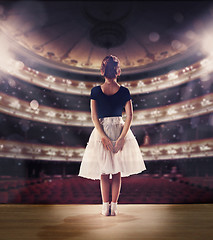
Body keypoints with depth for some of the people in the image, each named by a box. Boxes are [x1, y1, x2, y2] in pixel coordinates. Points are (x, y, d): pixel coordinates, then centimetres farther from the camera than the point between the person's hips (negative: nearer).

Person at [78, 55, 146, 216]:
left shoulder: (95, 91, -4)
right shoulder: (124, 91, -2)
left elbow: (94, 116, -9)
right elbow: (129, 115, -9)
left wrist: (103, 136, -10)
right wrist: (122, 137, -10)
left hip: (101, 132, 0)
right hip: (120, 130, 1)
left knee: (104, 173, 11)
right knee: (117, 172, 11)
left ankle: (106, 207, 16)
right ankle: (114, 206, 16)